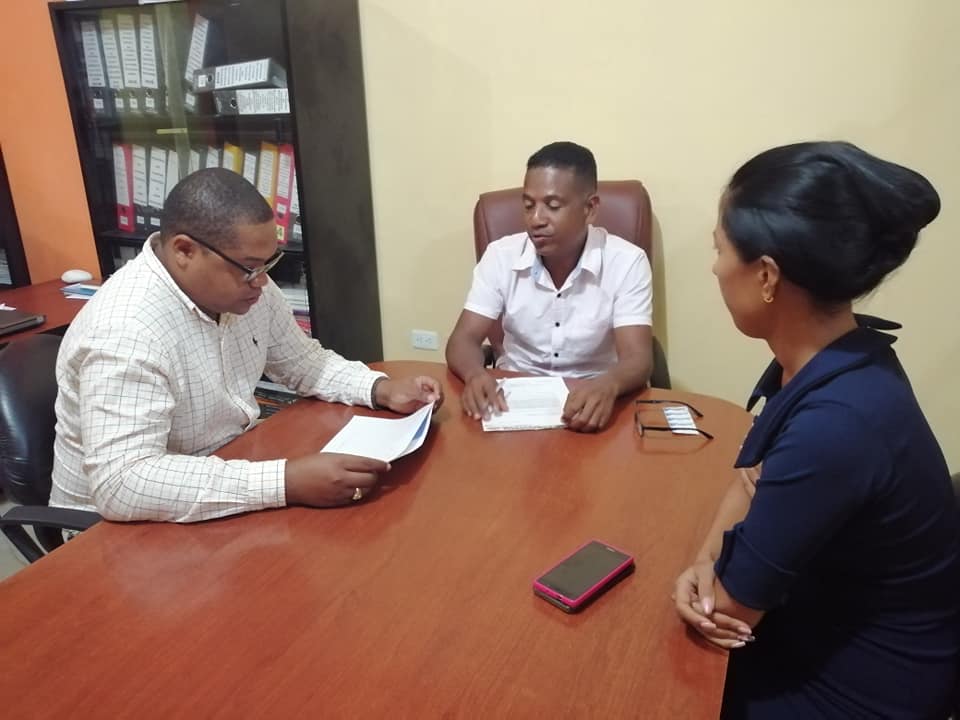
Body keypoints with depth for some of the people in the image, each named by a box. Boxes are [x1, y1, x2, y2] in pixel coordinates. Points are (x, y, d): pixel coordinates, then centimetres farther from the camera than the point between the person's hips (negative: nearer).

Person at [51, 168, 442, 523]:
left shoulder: (243, 285, -6)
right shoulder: (125, 331, -31)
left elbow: (305, 363, 7)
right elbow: (120, 485, -38)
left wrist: (381, 388, -10)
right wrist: (285, 482, -42)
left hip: (230, 464, 7)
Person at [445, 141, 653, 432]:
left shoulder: (627, 262, -12)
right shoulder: (500, 255, -6)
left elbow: (637, 359, -19)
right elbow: (463, 340, -8)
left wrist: (608, 386, -43)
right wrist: (475, 374, -32)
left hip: (593, 401, 0)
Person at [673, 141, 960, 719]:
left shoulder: (836, 424, -36)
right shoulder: (829, 355, -10)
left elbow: (733, 605, -25)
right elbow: (755, 480, 2)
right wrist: (707, 563, -14)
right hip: (822, 626, 6)